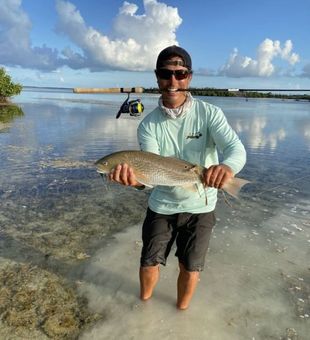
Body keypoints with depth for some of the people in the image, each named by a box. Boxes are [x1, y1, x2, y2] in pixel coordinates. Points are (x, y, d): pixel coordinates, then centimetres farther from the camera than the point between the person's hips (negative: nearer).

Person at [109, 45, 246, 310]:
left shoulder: (209, 114, -14)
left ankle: (182, 309, 45)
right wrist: (136, 178, -44)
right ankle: (144, 299, 49)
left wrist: (227, 167, -50)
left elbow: (236, 148, -26)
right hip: (161, 206, 1)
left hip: (200, 206, -1)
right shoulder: (148, 124, -10)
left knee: (190, 267, 14)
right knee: (149, 262, 15)